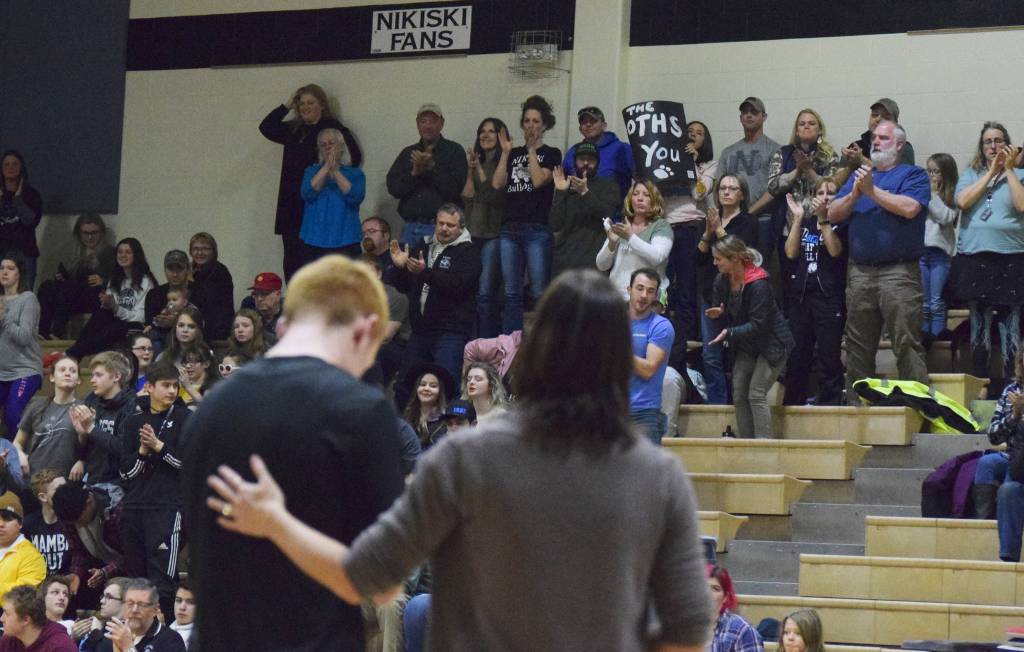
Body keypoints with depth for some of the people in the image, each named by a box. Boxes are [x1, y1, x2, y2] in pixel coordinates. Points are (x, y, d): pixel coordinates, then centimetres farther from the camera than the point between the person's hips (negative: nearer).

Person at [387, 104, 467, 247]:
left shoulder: (454, 151, 4)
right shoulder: (408, 153, 16)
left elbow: (454, 189, -8)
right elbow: (393, 188, 5)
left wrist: (432, 167, -14)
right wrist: (414, 172, -10)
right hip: (411, 228, 4)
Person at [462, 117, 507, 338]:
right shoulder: (474, 162, 15)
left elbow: (497, 198, -12)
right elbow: (466, 196, 8)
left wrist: (481, 171, -9)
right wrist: (470, 171, -3)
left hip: (493, 235, -6)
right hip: (471, 234, 6)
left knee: (485, 294, -12)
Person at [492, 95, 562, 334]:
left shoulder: (551, 154, 6)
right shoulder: (513, 154, 18)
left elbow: (539, 179, -11)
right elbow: (497, 184, 5)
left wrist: (531, 149, -4)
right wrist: (506, 152, 3)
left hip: (537, 230, -4)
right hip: (510, 230, 4)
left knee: (539, 293, -7)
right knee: (511, 293, 5)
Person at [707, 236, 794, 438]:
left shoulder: (758, 285, -25)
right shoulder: (721, 281, -3)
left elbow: (757, 325, -24)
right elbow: (724, 321, 4)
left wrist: (729, 333, -31)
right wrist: (718, 315, -19)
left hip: (772, 343, -8)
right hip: (745, 345, 8)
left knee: (756, 395, -16)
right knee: (739, 395, 2)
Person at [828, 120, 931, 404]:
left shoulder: (913, 175, 4)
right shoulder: (859, 175, 20)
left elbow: (910, 208, -15)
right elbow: (833, 214, 11)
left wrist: (873, 191, -9)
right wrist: (854, 194, -7)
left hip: (899, 271, -6)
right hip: (860, 272, 6)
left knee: (907, 343, -10)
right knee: (858, 346, 9)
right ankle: (856, 404, 15)